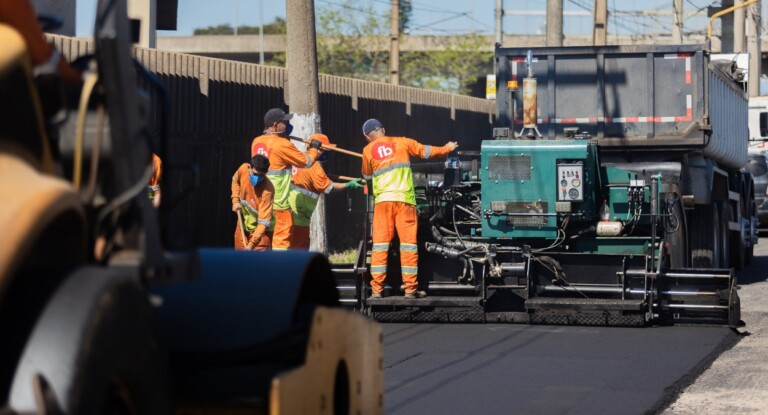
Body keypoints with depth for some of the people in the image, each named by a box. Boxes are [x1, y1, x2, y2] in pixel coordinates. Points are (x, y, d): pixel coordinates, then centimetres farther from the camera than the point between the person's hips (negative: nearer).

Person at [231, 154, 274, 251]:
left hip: (260, 228, -6)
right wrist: (235, 200, -5)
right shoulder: (243, 169, -19)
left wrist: (252, 243, -41)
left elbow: (264, 221, -33)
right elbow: (235, 180, 9)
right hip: (243, 223, 6)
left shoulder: (267, 190, -33)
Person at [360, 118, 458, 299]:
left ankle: (377, 289, 0)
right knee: (408, 243, 2)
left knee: (380, 244, 3)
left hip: (382, 200, 1)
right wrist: (447, 148, 34)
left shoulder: (368, 151, 8)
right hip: (404, 199, -1)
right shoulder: (402, 142, 8)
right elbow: (426, 151, 17)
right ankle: (410, 288, 1)